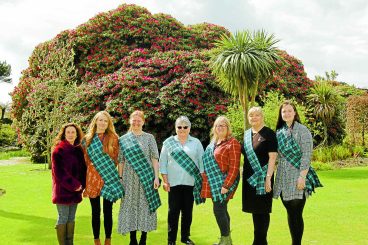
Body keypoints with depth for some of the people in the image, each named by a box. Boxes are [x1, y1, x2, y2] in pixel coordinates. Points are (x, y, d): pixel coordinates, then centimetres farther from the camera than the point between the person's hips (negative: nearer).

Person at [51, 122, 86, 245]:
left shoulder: (79, 150, 10)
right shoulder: (58, 150, -7)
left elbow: (82, 169, 13)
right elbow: (59, 172, -13)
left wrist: (81, 185, -1)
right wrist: (74, 185, -13)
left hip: (75, 190, 6)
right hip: (63, 190, -6)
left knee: (71, 218, 11)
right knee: (63, 218, -1)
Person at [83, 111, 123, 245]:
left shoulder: (113, 138, 3)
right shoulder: (88, 139, 7)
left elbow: (116, 158, 4)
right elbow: (85, 160, 7)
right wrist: (84, 180, 3)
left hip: (109, 178, -1)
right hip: (92, 178, 1)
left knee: (108, 211, 5)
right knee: (95, 211, 8)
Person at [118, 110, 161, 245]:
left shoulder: (149, 138, 4)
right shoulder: (123, 139, 7)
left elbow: (155, 158, 0)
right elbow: (121, 161, 7)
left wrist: (156, 177, -7)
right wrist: (120, 179, 3)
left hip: (146, 177, -1)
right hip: (129, 178, 1)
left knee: (146, 206, 2)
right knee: (130, 206, 4)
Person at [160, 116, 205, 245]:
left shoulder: (196, 142, 7)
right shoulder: (168, 142, 4)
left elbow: (201, 161, 6)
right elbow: (163, 163, 4)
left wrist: (202, 180, 0)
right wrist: (165, 181, -2)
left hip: (191, 182, 1)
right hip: (174, 183, -1)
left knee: (188, 210, 9)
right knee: (173, 211, 1)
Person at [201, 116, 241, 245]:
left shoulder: (232, 142, -11)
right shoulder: (213, 142, 13)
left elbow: (234, 167, -16)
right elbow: (207, 162, 19)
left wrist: (226, 185, -20)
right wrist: (206, 180, 14)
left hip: (224, 182, -7)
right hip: (214, 183, 7)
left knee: (218, 210, -8)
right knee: (221, 210, 13)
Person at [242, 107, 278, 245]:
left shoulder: (269, 134, -7)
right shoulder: (246, 134, 11)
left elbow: (272, 157, -13)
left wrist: (268, 177, -19)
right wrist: (242, 175, 13)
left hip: (262, 178, -6)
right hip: (249, 178, 6)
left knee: (262, 210, 1)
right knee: (254, 209, 12)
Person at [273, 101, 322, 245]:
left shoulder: (302, 130, -5)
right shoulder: (279, 132, 10)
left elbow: (306, 156, -11)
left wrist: (302, 177, -17)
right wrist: (271, 176, 10)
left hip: (297, 178, -5)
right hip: (283, 178, 5)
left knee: (297, 214, -2)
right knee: (290, 213, 11)